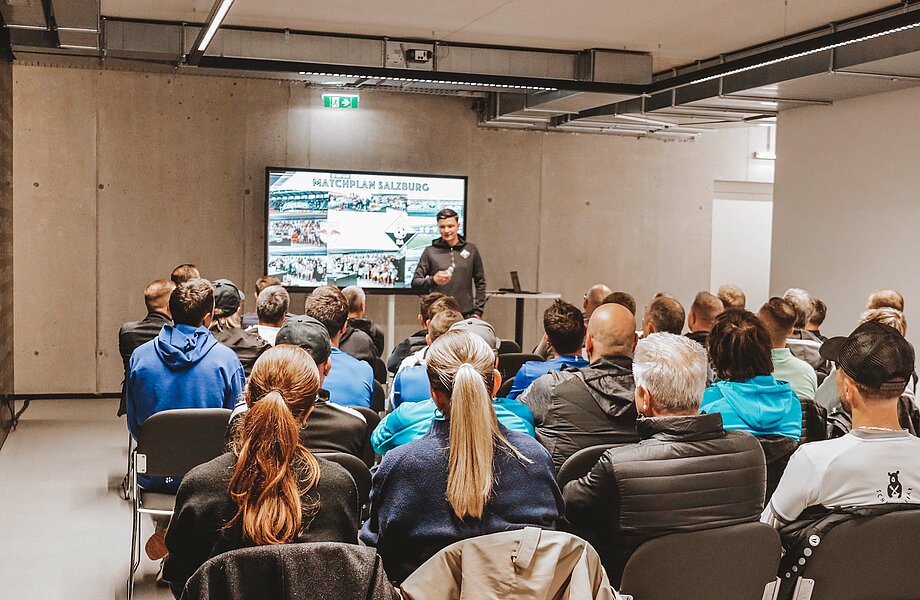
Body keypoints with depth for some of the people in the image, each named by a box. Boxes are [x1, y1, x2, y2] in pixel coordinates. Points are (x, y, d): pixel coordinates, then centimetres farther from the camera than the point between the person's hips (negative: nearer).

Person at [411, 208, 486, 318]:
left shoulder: (471, 250, 7)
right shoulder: (430, 251, 3)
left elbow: (480, 283, 12)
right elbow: (415, 283, 2)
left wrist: (478, 311, 5)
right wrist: (433, 280, -17)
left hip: (466, 314, 1)